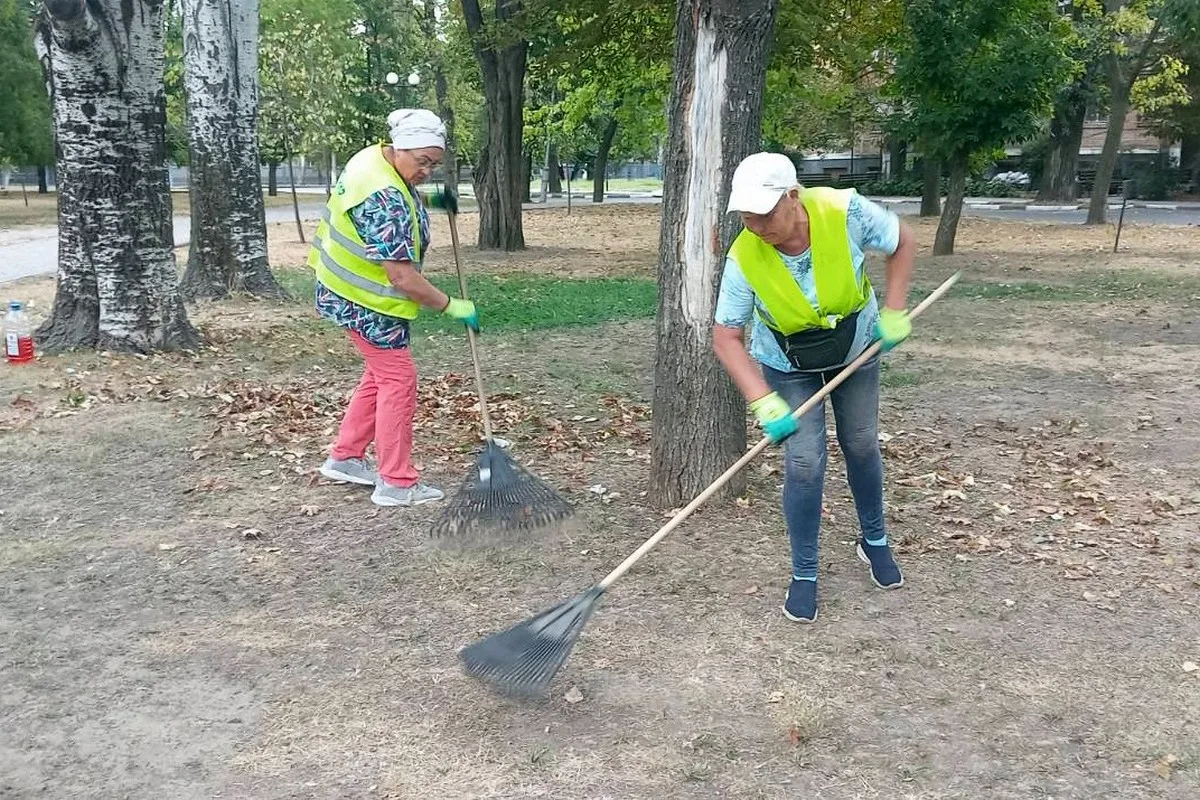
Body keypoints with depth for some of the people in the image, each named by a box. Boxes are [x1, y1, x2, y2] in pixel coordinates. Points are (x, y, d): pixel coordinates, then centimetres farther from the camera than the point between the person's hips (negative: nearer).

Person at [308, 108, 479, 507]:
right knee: (398, 380, -4)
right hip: (366, 301, -10)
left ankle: (344, 458, 27)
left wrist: (429, 200, 9)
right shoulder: (384, 199, -30)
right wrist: (451, 306, -22)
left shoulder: (374, 156, 0)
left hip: (348, 289, 10)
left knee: (380, 374, 18)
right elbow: (402, 277, -31)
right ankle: (397, 483, 3)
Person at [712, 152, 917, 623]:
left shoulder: (845, 213, -31)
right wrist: (764, 402, -34)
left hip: (855, 350, 2)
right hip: (787, 367, -1)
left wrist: (893, 312, -17)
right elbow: (726, 339, -25)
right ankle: (804, 575, 8)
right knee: (804, 462, -11)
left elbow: (902, 242, -12)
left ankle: (874, 541, 38)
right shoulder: (743, 259, -32)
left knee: (861, 447, 13)